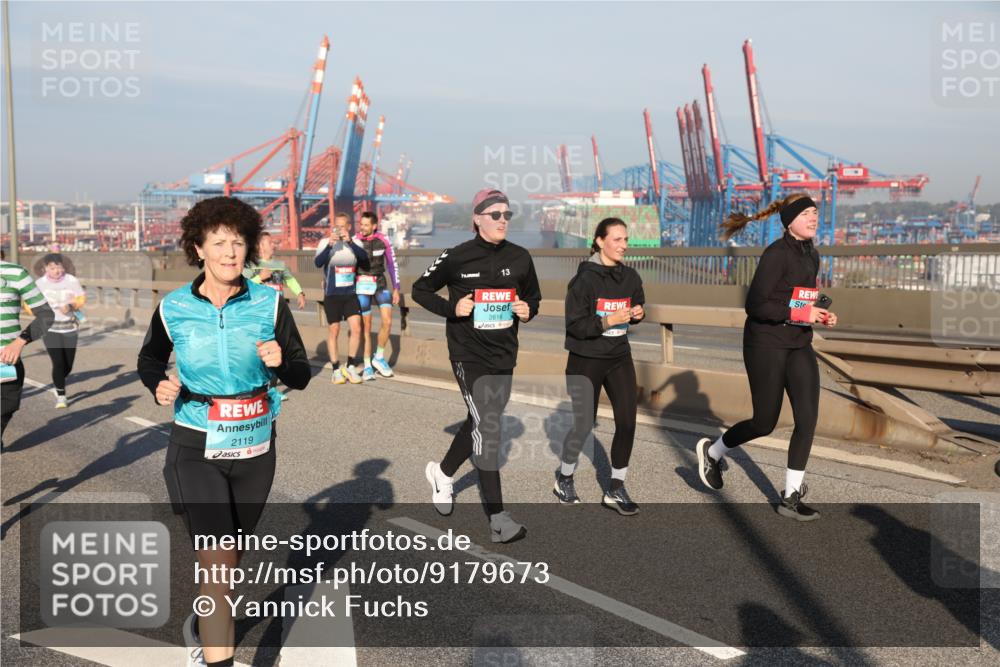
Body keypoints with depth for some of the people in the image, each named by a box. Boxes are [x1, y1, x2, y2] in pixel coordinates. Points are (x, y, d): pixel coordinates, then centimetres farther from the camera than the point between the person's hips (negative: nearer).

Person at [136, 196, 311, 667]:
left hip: (255, 447, 3)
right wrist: (160, 386, -10)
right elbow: (149, 360, 11)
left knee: (229, 555, 21)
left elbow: (301, 377, -3)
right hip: (196, 450, -2)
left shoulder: (270, 304, -7)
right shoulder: (173, 309, -7)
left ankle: (203, 625, 49)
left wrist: (280, 361, -25)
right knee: (218, 563, -13)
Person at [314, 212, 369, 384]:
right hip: (332, 295, -1)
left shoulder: (355, 242, 2)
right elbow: (318, 263, -16)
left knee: (356, 328, -7)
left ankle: (351, 367, 9)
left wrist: (349, 241, -28)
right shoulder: (325, 242, -3)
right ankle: (336, 370, 14)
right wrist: (329, 245, -28)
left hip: (351, 294, 2)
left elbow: (364, 257, -17)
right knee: (334, 330, 3)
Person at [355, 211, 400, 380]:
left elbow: (392, 265, 5)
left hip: (380, 284, 2)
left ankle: (379, 357, 9)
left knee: (387, 321, -12)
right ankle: (367, 367, 11)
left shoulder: (383, 240, -4)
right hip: (362, 286, -2)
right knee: (366, 327, 0)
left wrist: (396, 289, 3)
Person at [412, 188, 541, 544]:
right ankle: (498, 518, -7)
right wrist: (451, 308, -13)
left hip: (504, 355, 5)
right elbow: (420, 290, 3)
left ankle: (442, 472, 45)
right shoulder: (457, 258, -8)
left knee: (482, 421, 18)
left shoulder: (519, 258, 2)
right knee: (486, 426, -11)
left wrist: (527, 311, -7)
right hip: (468, 354, -5)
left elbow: (533, 296, 16)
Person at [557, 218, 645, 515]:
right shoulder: (585, 279, -15)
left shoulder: (630, 276, 2)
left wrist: (638, 313, -4)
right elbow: (574, 324, -17)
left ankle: (615, 489, 14)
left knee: (627, 421, -1)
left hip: (620, 358, 5)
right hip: (586, 361, -5)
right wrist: (608, 321, -27)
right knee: (583, 425, 2)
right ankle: (564, 479, 29)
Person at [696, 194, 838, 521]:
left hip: (799, 344, 7)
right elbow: (755, 305, -19)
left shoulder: (811, 255, 10)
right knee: (764, 423, 3)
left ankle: (791, 497, 7)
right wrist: (800, 313, -22)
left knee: (807, 418, -4)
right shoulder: (776, 253, -15)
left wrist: (821, 316, 3)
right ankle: (712, 451, 30)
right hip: (766, 343, -7)